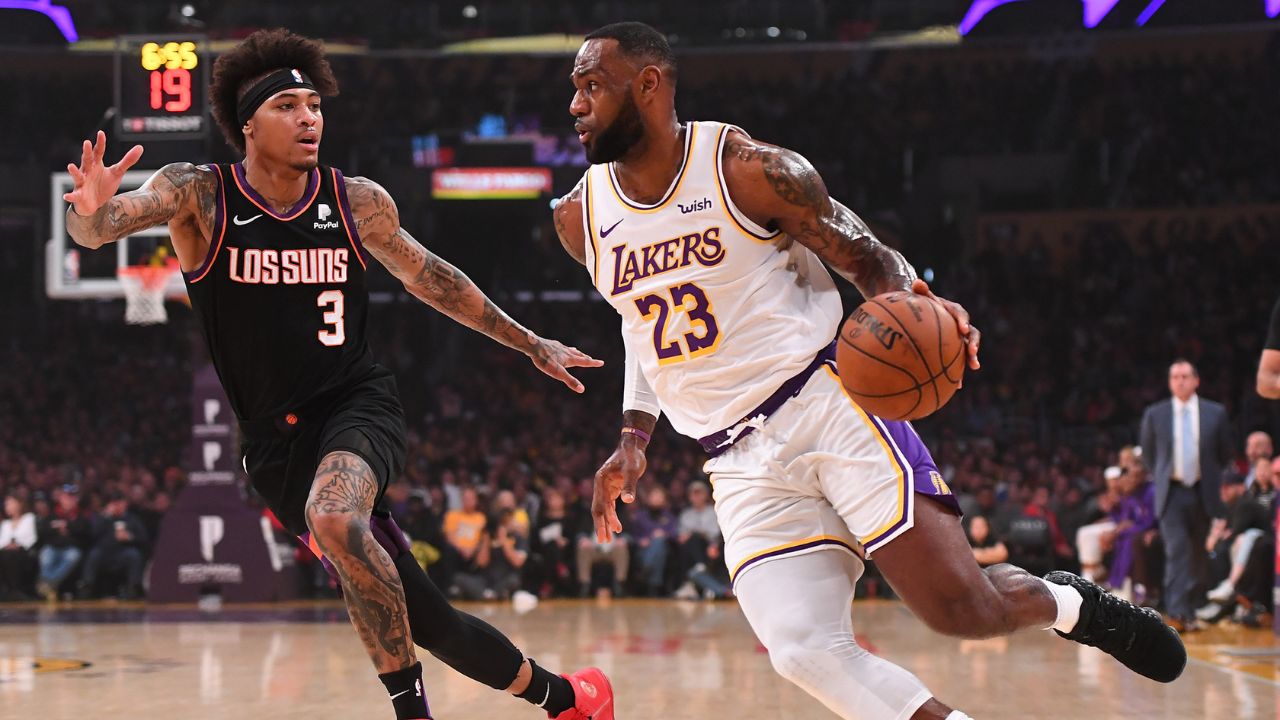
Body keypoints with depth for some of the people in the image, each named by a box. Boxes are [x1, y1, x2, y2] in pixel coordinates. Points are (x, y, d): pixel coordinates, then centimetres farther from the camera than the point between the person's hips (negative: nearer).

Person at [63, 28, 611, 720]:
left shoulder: (358, 202, -1)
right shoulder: (198, 194, -7)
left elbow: (426, 275, 15)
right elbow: (103, 225, -24)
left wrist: (529, 343, 19)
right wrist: (91, 211, -49)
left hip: (359, 403, -1)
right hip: (276, 437, 1)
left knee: (334, 518, -36)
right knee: (416, 618, 1)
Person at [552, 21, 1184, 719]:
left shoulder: (750, 168, -8)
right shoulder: (579, 220, 6)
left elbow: (865, 256, -1)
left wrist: (914, 300, -23)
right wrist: (633, 437, 14)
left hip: (828, 405, -4)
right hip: (742, 465, 4)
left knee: (963, 608, -12)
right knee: (806, 654, -18)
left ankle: (1067, 602, 23)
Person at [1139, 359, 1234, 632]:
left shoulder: (1215, 413, 2)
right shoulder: (1155, 414, 2)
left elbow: (1225, 452, 13)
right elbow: (1147, 452, 15)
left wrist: (1211, 477, 12)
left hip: (1203, 493, 2)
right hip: (1172, 493, -2)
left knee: (1199, 555, 7)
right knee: (1177, 550, -14)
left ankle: (1191, 606, 19)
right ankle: (1178, 612, -20)